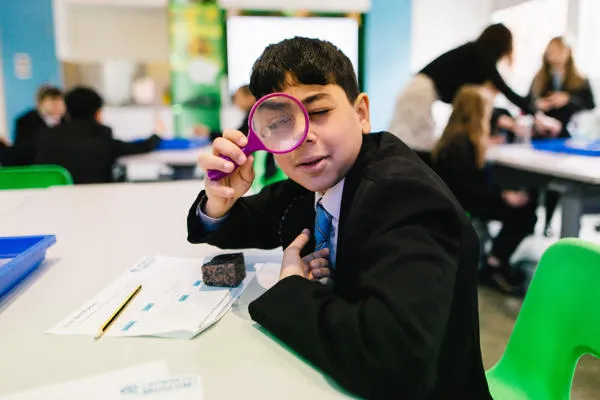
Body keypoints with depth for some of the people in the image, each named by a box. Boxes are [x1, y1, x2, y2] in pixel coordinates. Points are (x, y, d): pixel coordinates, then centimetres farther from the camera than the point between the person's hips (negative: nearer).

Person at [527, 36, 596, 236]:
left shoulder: (579, 80, 4)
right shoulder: (539, 79, 5)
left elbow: (590, 104, -3)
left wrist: (569, 98, -20)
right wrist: (537, 104, -18)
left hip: (564, 137, 0)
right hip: (540, 135, 0)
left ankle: (547, 222, 16)